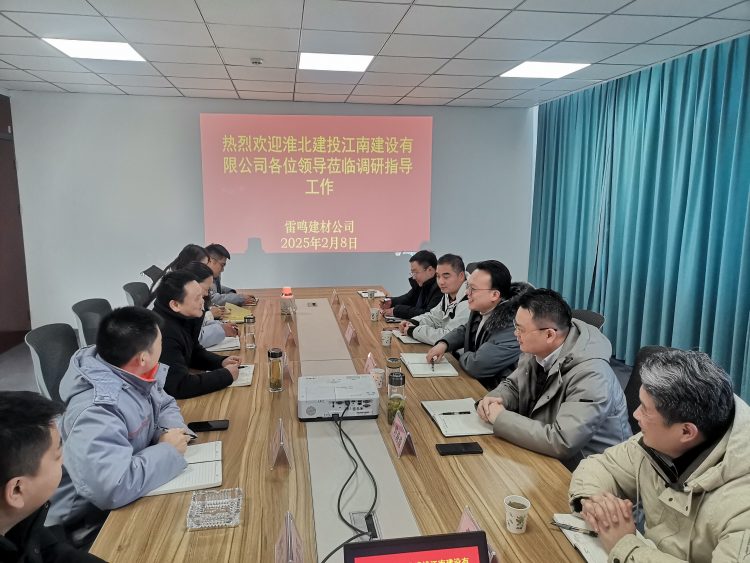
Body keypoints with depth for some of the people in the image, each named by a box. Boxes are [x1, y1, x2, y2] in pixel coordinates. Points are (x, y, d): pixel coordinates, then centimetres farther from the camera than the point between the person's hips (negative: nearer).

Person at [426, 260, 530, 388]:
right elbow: (464, 330, 17)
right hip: (475, 381, 7)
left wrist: (458, 354, -9)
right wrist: (443, 344, -2)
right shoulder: (482, 309, -2)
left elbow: (476, 365, -30)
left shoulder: (509, 324, -28)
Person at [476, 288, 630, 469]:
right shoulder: (538, 350, -6)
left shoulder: (590, 375, -28)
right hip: (543, 452, 7)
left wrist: (501, 418, -25)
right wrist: (494, 400, -13)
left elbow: (562, 443, -34)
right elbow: (512, 385, 10)